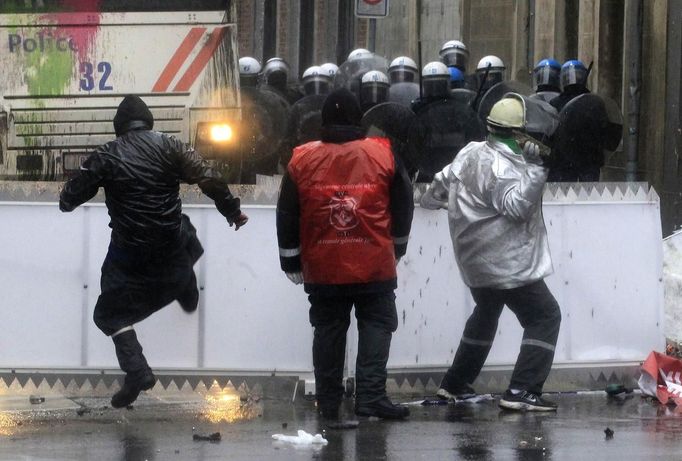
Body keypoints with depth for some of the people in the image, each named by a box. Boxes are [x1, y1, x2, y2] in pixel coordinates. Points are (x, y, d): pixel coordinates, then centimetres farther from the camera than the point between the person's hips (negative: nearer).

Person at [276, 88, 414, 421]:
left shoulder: (302, 160, -1)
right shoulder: (384, 156, -4)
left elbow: (287, 216, 4)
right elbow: (403, 207, 7)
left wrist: (291, 261, 15)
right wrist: (397, 248, 22)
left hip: (322, 269, 2)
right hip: (374, 267, -2)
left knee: (328, 330, 12)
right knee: (376, 325, 5)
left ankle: (328, 403, 14)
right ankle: (370, 396, -8)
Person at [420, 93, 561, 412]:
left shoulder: (470, 153, 7)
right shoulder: (502, 167, -20)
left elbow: (443, 182, 21)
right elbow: (516, 206, -28)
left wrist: (430, 200, 39)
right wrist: (535, 169, -31)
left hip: (476, 263, 10)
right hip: (508, 264, -10)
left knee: (486, 312, 29)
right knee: (544, 316, -7)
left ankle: (455, 384, 34)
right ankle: (522, 391, -16)